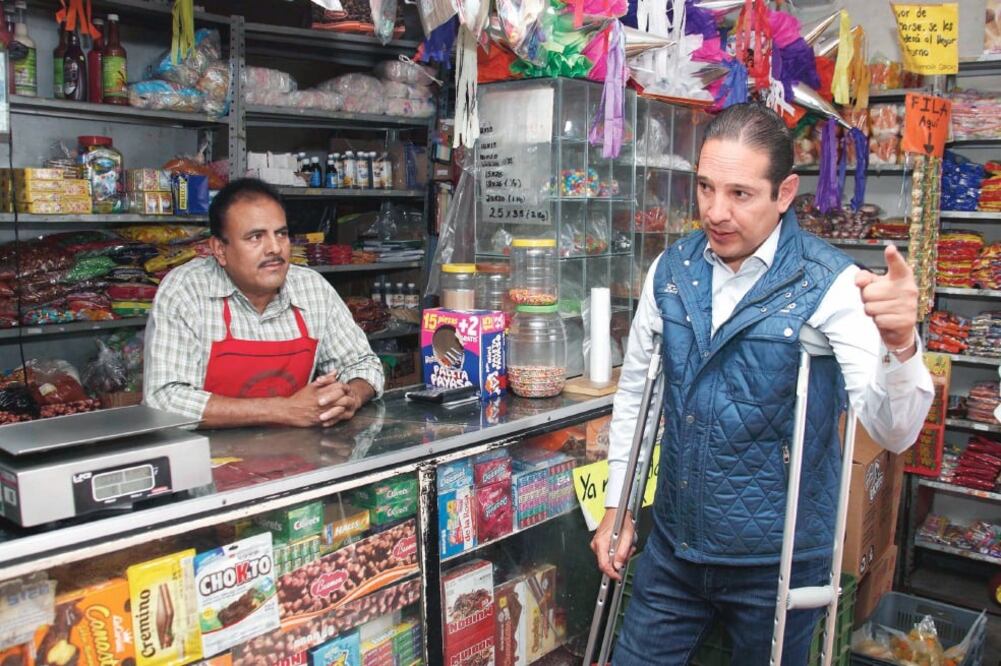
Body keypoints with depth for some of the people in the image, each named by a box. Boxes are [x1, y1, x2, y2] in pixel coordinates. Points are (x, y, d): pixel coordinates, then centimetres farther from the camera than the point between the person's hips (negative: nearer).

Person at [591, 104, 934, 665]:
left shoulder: (831, 285, -16)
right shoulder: (672, 271, -3)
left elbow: (893, 432, -24)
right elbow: (634, 391, 8)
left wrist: (900, 345, -44)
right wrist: (618, 507, 9)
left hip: (777, 561, -3)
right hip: (674, 549, 4)